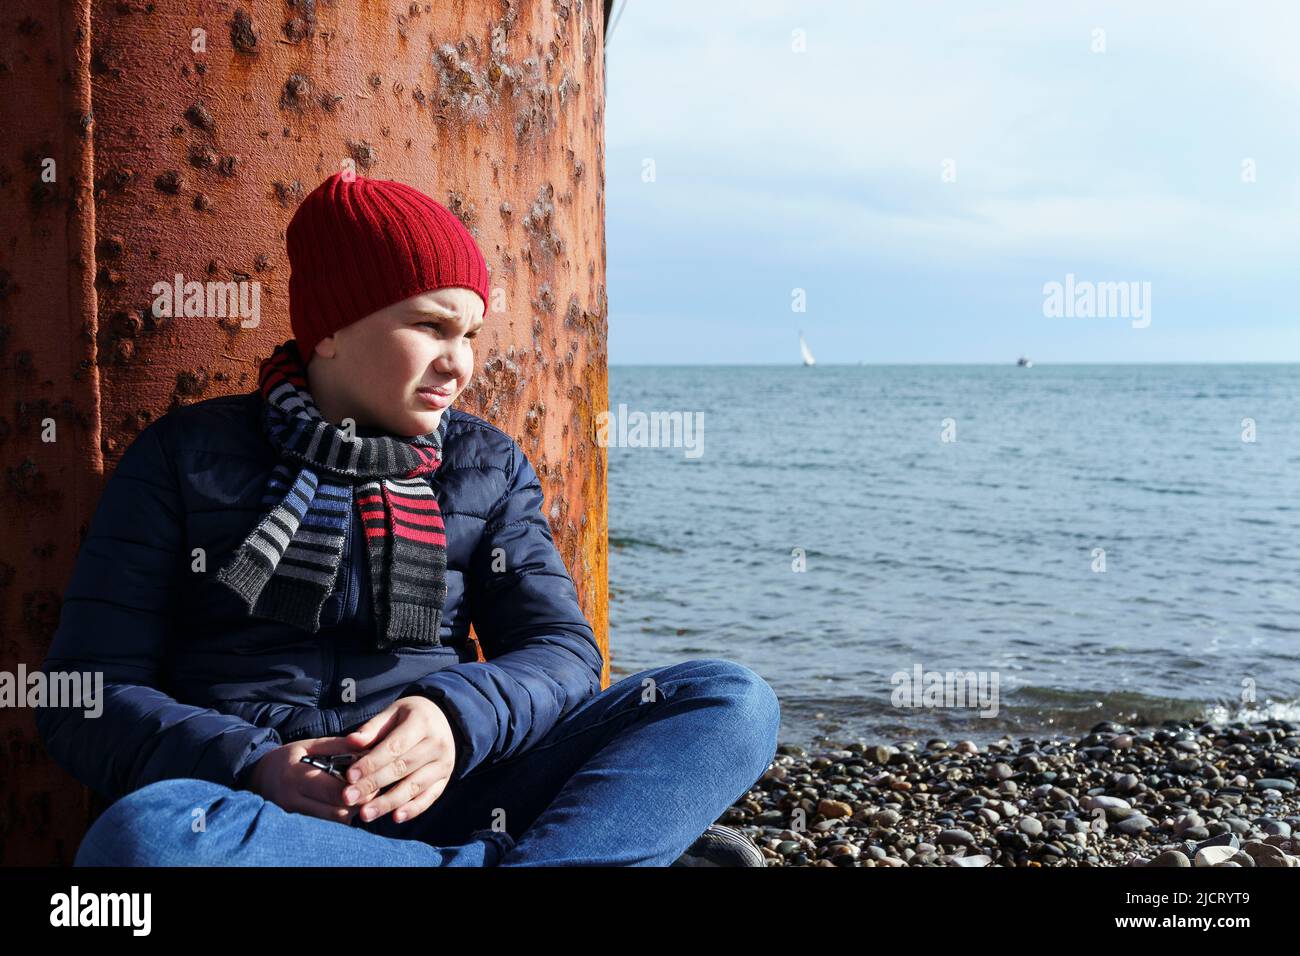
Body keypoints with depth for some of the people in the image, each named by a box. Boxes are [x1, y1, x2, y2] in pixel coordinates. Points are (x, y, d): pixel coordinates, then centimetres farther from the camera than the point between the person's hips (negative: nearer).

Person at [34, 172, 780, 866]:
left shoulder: (489, 465, 14)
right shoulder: (188, 457, 6)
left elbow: (562, 653, 4)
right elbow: (90, 698, 1)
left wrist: (457, 717, -20)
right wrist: (251, 768, -19)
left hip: (441, 801, 2)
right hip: (250, 811, -1)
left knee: (732, 700, -15)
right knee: (142, 837, -38)